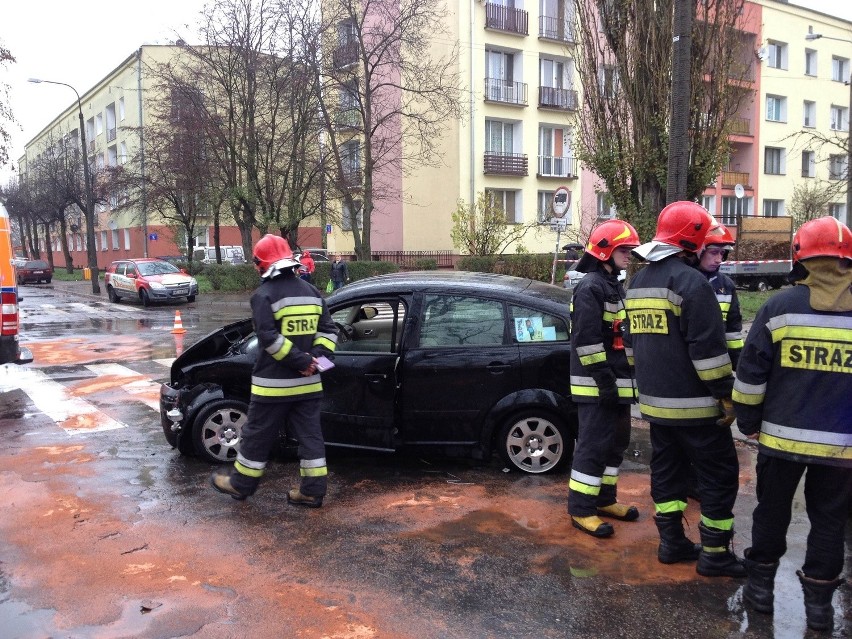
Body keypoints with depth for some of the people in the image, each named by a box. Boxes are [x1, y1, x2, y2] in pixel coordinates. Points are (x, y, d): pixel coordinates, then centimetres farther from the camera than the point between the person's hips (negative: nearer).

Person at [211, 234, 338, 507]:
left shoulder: (265, 295, -11)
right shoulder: (311, 292, 9)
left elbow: (269, 338, -20)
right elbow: (328, 330, 8)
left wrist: (301, 361, -16)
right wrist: (318, 356, -2)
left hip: (273, 383, -5)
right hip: (307, 382, 6)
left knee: (257, 435, 9)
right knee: (309, 435, 10)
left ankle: (241, 484, 24)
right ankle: (313, 490, 13)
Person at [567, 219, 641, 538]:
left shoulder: (614, 285, 17)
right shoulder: (590, 287, -15)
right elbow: (586, 340, -22)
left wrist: (626, 379, 18)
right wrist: (605, 382, -22)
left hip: (617, 383, 10)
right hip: (596, 385, -10)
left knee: (616, 442, 17)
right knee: (594, 445, -5)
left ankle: (605, 498, 30)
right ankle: (581, 510, 4)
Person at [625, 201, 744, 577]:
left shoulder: (638, 282, 11)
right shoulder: (690, 281, -16)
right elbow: (708, 347, -20)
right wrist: (726, 395, -13)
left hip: (654, 401, 8)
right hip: (694, 403, -8)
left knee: (666, 470, 15)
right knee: (719, 475, 3)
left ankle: (671, 542, 22)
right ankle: (715, 555, 10)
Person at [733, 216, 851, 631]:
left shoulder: (779, 306, -6)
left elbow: (751, 371, -4)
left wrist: (748, 422, 8)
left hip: (782, 434, -1)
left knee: (772, 512, 15)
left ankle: (761, 587, 26)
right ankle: (818, 602, 21)